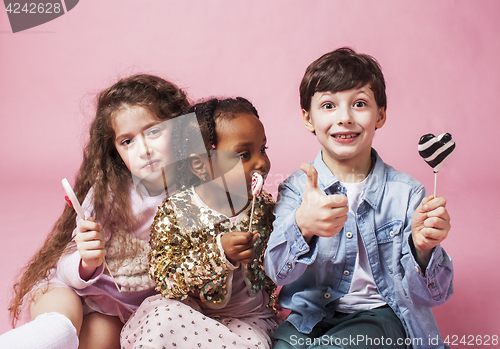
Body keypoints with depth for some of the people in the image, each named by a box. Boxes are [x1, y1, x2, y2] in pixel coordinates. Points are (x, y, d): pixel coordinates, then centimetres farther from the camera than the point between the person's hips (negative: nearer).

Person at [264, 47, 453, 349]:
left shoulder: (407, 193, -5)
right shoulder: (297, 188, -2)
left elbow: (432, 296, -4)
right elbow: (277, 272, -17)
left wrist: (422, 247, -26)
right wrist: (301, 226, -38)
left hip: (378, 315, -1)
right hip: (309, 318, 2)